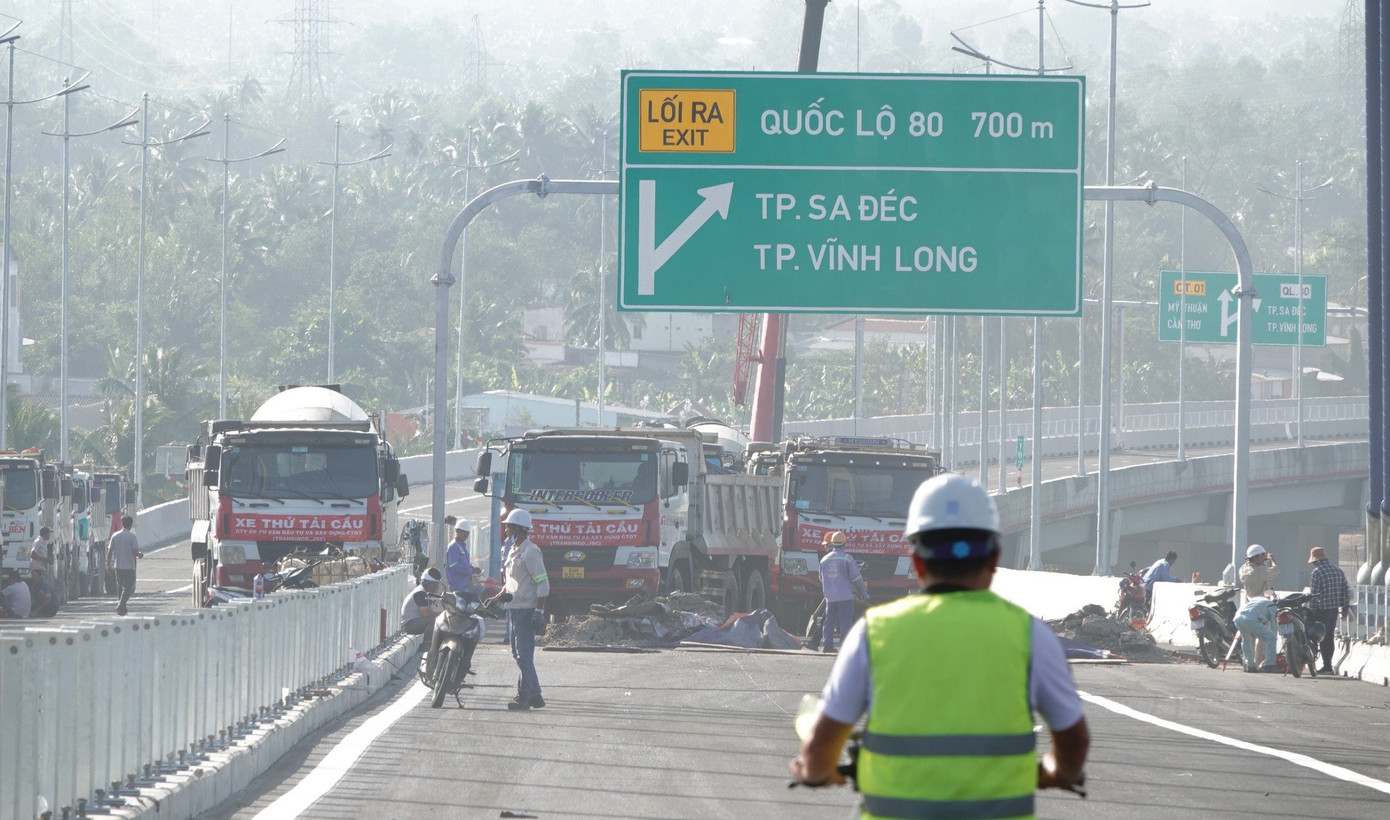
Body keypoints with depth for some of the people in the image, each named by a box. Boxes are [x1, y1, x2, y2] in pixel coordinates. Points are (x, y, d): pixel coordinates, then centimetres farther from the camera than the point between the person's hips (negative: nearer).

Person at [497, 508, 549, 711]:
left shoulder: (530, 552, -13)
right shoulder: (513, 551, 16)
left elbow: (543, 583, -17)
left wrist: (539, 610, -21)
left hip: (525, 609, -10)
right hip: (513, 608, 10)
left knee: (524, 654, -9)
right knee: (519, 654, 12)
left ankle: (524, 697, -9)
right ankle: (534, 695, 18)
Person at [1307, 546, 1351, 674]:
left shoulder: (1317, 572, -12)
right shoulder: (1338, 570, 8)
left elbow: (1314, 595, -15)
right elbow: (1346, 590, 9)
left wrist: (1311, 610, -9)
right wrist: (1345, 607, 15)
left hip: (1322, 609, -7)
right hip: (1335, 609, 7)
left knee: (1323, 638, -1)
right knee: (1330, 636, 13)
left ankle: (1327, 665, -2)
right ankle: (1328, 664, 16)